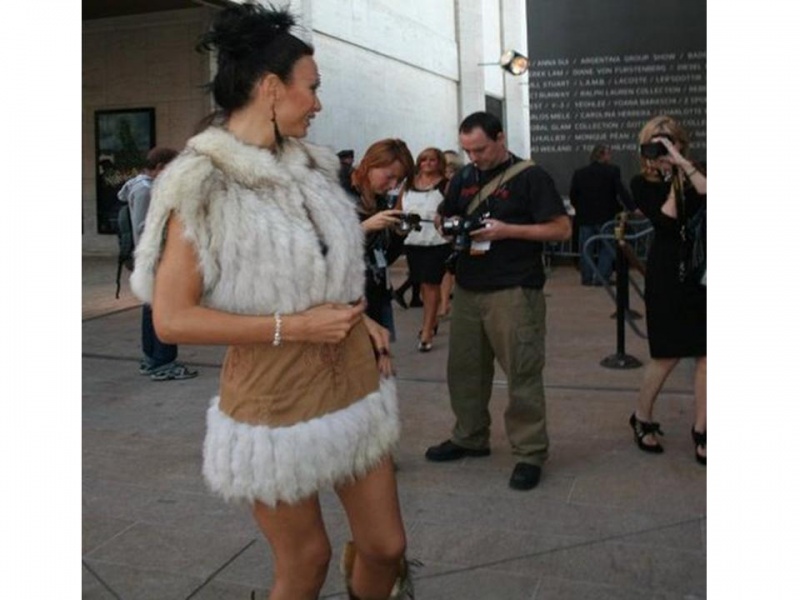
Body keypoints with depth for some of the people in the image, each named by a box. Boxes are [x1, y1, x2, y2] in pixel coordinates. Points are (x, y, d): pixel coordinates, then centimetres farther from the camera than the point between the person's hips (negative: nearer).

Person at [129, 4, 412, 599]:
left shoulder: (311, 166, 6)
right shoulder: (201, 183, -14)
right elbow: (172, 318, -18)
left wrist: (362, 319, 4)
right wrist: (291, 327, -21)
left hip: (356, 385, 6)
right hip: (277, 405, -6)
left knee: (387, 546, 13)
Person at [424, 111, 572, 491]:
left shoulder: (530, 177, -5)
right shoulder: (464, 178, 13)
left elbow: (562, 229, -9)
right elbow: (445, 218, 23)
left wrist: (507, 230, -17)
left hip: (514, 291, -6)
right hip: (467, 289, 6)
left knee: (522, 373, -3)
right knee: (464, 368, 13)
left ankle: (530, 453, 8)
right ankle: (469, 438, 30)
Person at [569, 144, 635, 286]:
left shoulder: (579, 173, 0)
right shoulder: (613, 171, -7)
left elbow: (573, 196, 2)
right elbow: (622, 192, -11)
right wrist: (632, 208, -8)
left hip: (585, 217, 2)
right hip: (606, 216, -2)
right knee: (606, 248, 6)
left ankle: (587, 277, 11)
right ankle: (602, 277, 1)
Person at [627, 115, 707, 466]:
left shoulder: (693, 176, 5)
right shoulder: (642, 184, 0)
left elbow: (707, 196, -19)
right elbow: (667, 221, -15)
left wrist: (682, 163, -17)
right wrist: (670, 180, -7)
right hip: (667, 274, -2)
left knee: (703, 354, 1)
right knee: (668, 355, 4)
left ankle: (700, 430, 13)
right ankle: (641, 420, 25)